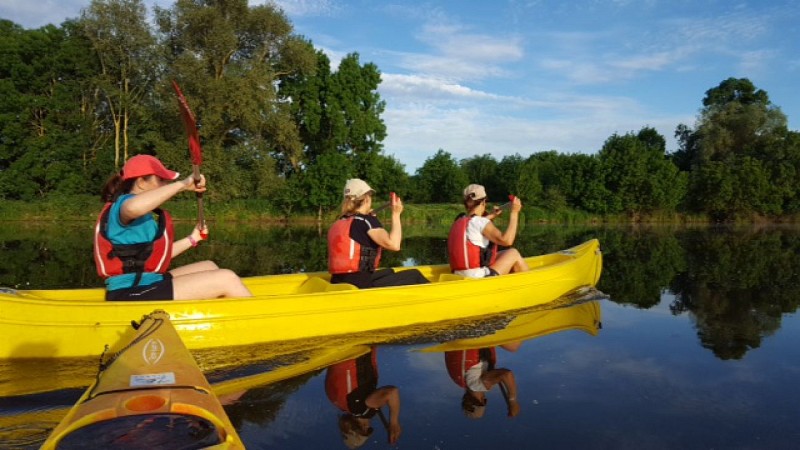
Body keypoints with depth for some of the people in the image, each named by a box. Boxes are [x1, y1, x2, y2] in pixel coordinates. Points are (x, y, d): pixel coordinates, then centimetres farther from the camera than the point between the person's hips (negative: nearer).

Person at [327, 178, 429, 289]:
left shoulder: (339, 223, 12)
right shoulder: (366, 221, -10)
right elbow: (394, 244, -20)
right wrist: (396, 214, -9)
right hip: (359, 286, -9)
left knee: (388, 272, 33)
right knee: (414, 275, 3)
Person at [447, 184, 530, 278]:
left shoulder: (459, 222, 10)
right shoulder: (480, 222, -14)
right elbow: (506, 240, -23)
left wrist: (491, 216, 40)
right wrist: (514, 212, -16)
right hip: (479, 279, -9)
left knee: (503, 254, 24)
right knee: (513, 253, 7)